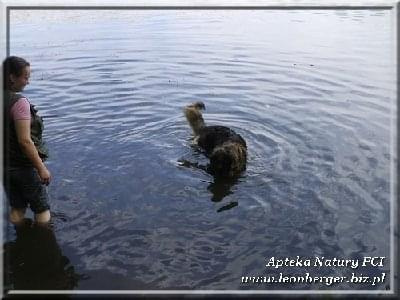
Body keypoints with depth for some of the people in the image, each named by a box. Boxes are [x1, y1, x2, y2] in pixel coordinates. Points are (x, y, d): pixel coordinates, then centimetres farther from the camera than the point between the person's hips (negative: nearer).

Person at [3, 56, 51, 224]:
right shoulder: (19, 102, -22)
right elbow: (25, 141, -25)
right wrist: (42, 168, -19)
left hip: (4, 165, 7)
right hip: (24, 166, -7)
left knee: (17, 208, 21)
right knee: (42, 208, 10)